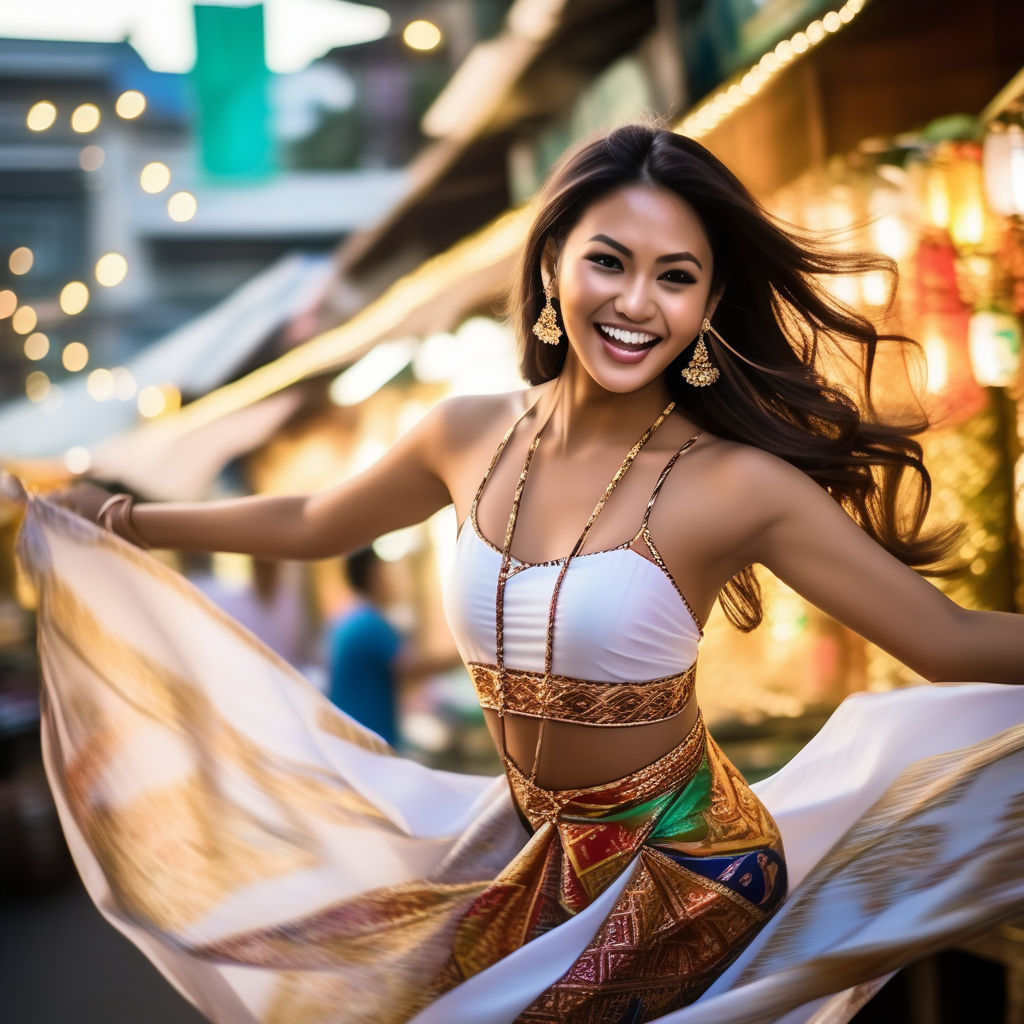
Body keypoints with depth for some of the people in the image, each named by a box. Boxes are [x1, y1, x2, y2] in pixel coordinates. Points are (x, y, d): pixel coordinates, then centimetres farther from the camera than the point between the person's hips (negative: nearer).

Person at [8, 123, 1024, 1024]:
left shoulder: (737, 484, -20)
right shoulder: (470, 438, -5)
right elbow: (309, 523, 14)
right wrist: (121, 520, 23)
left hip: (680, 875, -5)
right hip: (537, 845, 5)